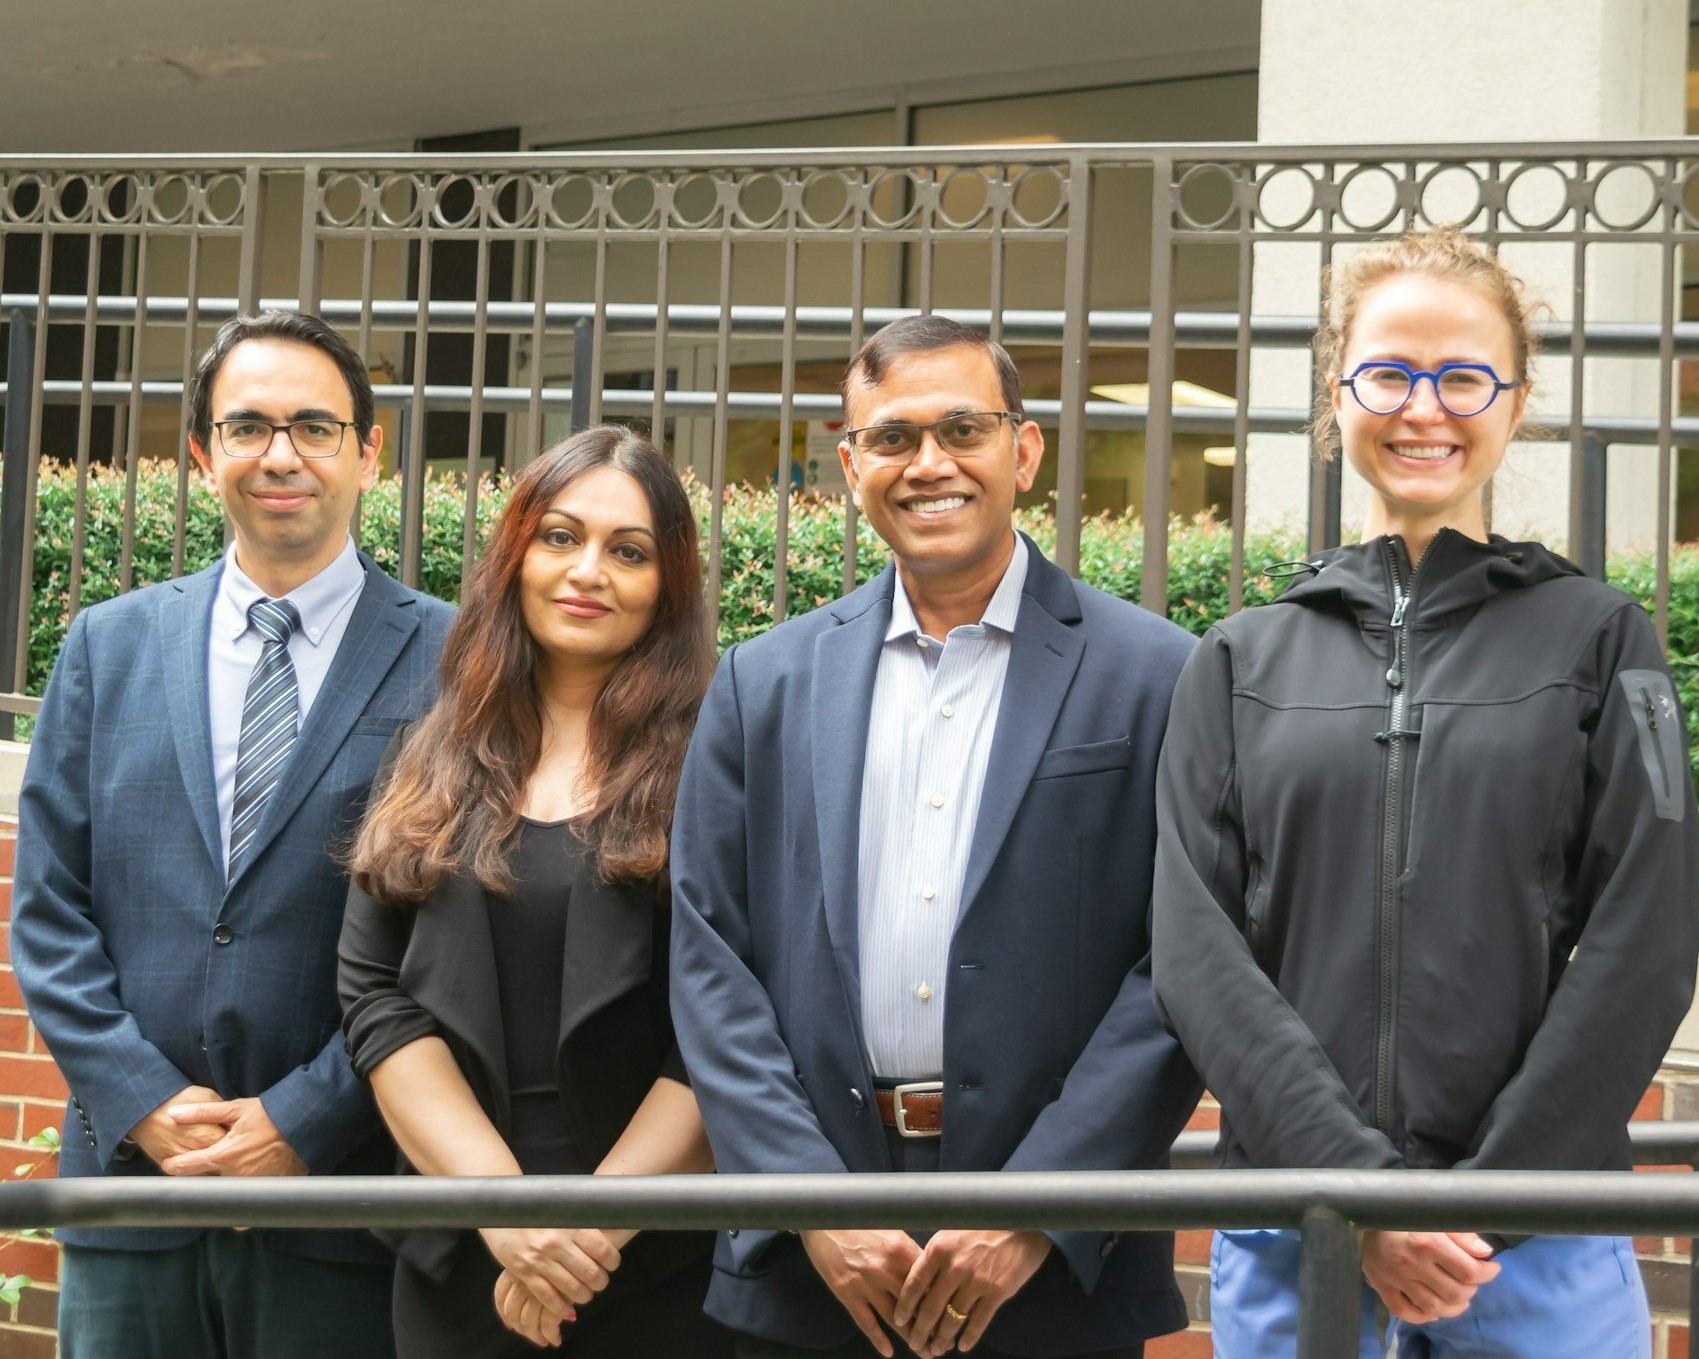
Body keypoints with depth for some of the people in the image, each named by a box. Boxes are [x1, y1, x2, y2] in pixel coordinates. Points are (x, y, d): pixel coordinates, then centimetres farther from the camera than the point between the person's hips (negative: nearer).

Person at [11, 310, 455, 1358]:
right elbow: (50, 910, 5)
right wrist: (141, 1098, -5)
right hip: (131, 1188, 3)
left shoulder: (451, 660, -3)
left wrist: (306, 1119, -10)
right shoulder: (109, 646, 8)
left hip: (339, 1194, -3)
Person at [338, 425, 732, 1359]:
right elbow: (376, 995, 0)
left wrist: (597, 1222, -14)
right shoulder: (435, 766, 7)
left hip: (666, 1267, -3)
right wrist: (505, 1204, -11)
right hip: (459, 1258, 3)